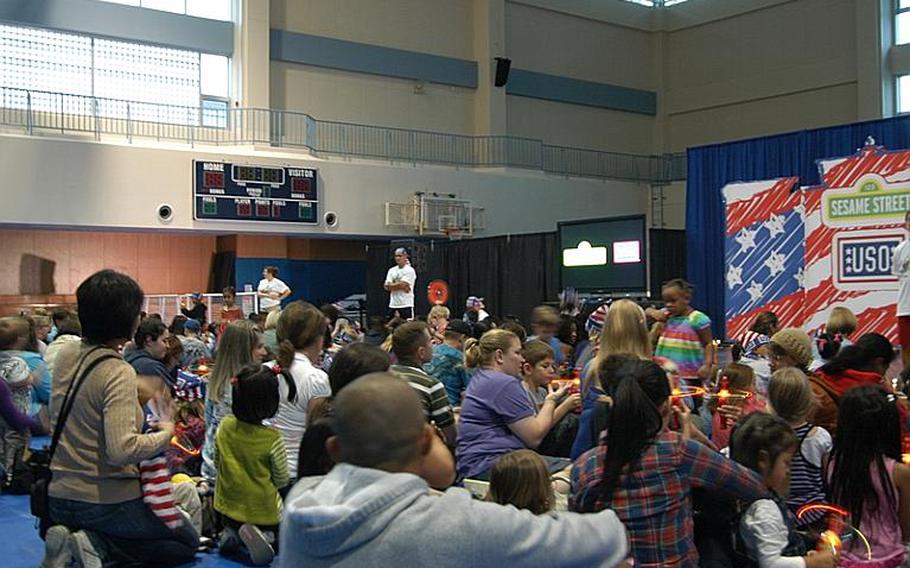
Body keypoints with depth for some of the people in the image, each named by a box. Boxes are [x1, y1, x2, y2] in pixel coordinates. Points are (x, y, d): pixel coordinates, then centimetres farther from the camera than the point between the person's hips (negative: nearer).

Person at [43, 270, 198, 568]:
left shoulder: (67, 355, 0)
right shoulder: (119, 373, -22)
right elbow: (122, 450, -31)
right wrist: (166, 433, -13)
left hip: (59, 498, 7)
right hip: (107, 501, -7)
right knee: (188, 542, 12)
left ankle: (67, 540, 5)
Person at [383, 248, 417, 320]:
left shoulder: (410, 270, -4)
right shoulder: (392, 270, 13)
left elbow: (402, 284, -16)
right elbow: (387, 287, 2)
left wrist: (391, 285, -1)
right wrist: (401, 286, -8)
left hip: (406, 305, -6)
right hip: (393, 305, 6)